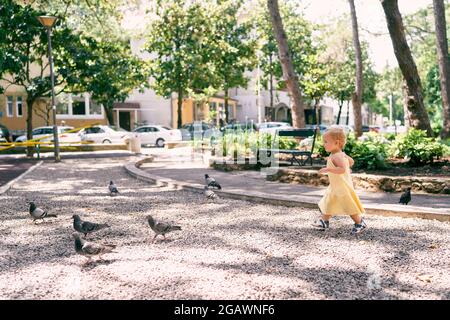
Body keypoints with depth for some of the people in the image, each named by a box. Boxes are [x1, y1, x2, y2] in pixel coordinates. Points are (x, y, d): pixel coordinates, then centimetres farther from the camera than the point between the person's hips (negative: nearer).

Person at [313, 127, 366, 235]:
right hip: (335, 187, 10)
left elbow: (342, 169, -40)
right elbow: (351, 161, 18)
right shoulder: (341, 154, 5)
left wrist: (328, 169, -41)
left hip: (343, 187, -10)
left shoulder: (336, 156, -26)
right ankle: (324, 221, 27)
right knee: (328, 203, 16)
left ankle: (360, 223, 17)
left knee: (349, 206, 2)